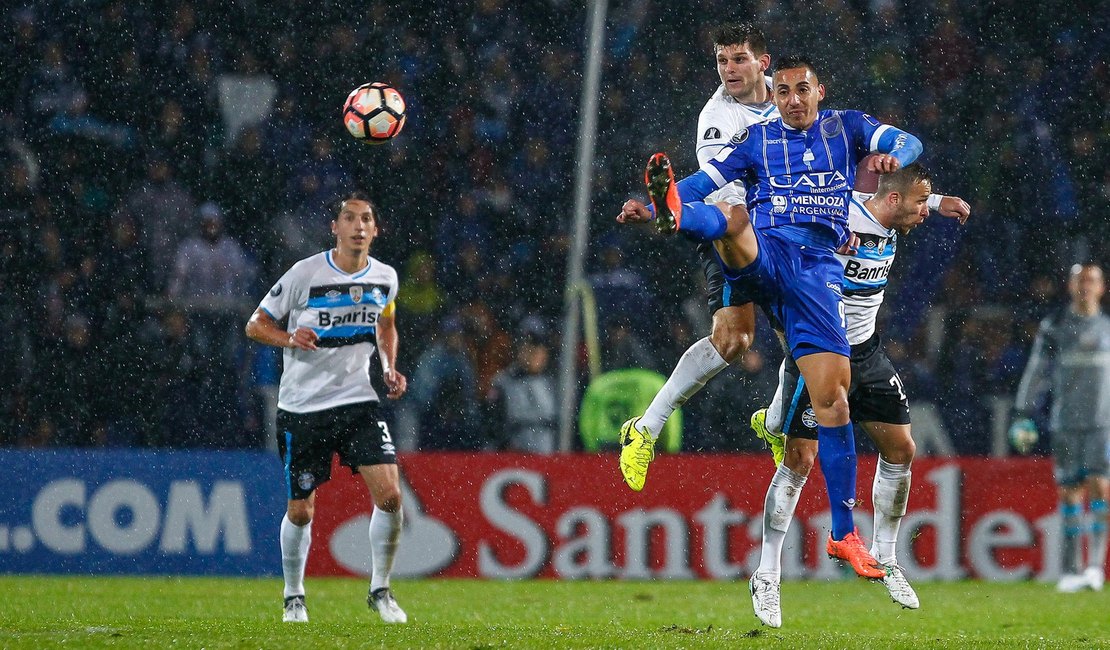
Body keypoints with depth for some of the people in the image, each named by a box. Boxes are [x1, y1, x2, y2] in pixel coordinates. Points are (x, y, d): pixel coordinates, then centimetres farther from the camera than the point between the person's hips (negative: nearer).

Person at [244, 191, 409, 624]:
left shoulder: (385, 278, 2)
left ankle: (380, 591, 5)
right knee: (300, 511, 5)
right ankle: (294, 597, 28)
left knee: (389, 494, -13)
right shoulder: (305, 274, -11)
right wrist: (290, 337, -22)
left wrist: (390, 369, 7)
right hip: (302, 408, -3)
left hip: (358, 401, 3)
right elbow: (255, 325, -3)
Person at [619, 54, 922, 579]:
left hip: (818, 269, 0)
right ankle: (672, 212, -73)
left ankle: (844, 534, -3)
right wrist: (650, 209, -4)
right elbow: (705, 181, 13)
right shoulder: (757, 139, 17)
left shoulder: (846, 127, 18)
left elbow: (908, 143, 6)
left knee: (832, 400, -8)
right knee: (736, 220, -37)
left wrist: (892, 155, -19)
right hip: (760, 255, 0)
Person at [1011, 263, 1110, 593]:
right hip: (1065, 423, 0)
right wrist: (1022, 416, 0)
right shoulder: (1054, 326, 5)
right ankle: (1071, 569, 5)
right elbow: (1036, 373, 6)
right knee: (1070, 492, 0)